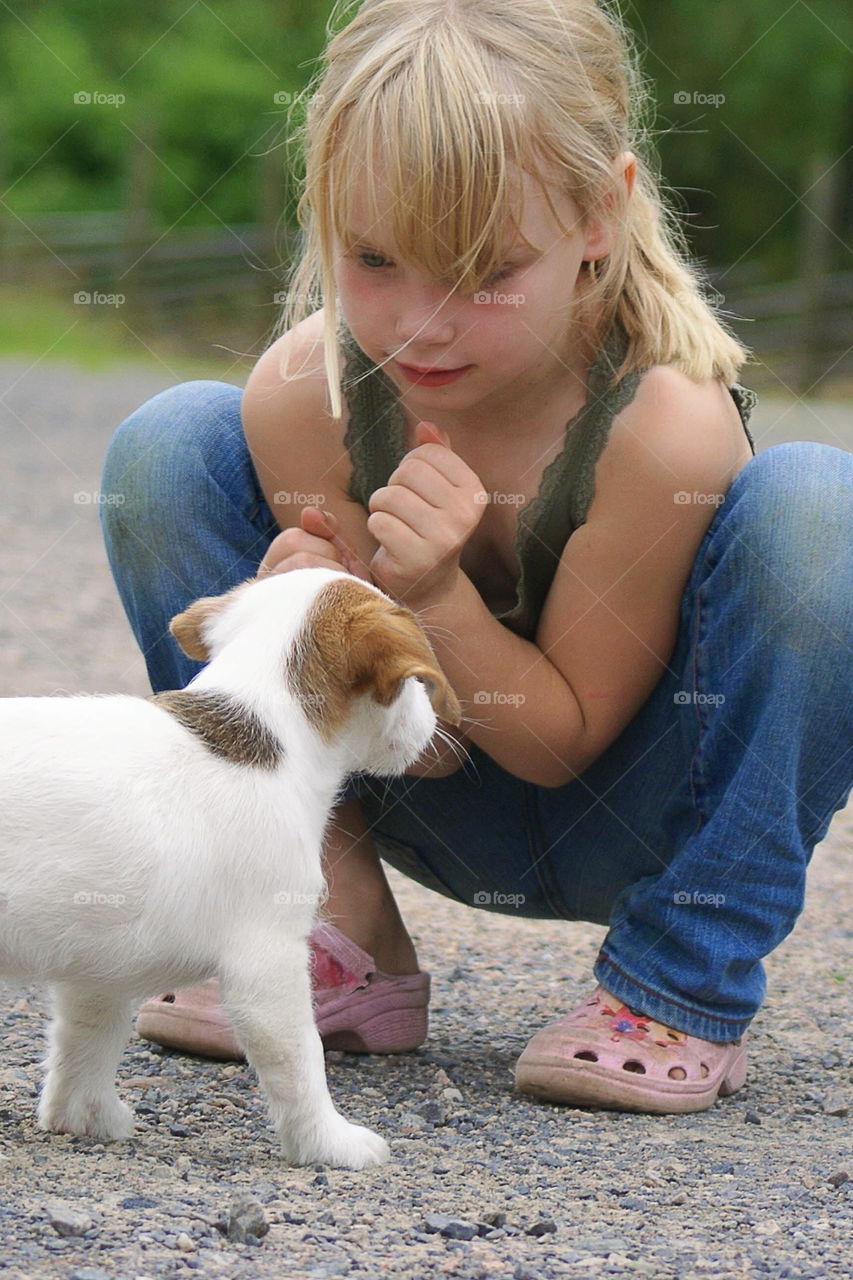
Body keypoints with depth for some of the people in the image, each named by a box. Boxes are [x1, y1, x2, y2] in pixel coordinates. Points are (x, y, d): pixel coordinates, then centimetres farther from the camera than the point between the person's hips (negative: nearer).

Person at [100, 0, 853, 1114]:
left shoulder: (666, 421, -31)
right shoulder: (303, 393, -21)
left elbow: (564, 739, -19)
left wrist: (434, 595, -37)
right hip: (446, 801, 3)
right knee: (169, 444, -12)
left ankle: (684, 993, -16)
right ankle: (345, 951, -3)